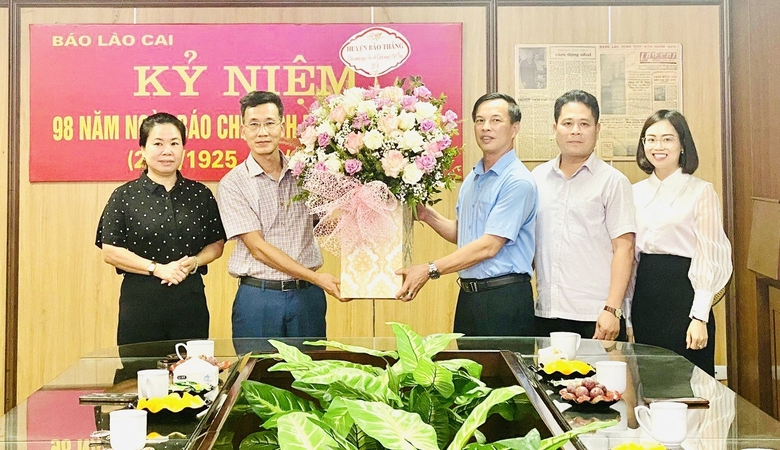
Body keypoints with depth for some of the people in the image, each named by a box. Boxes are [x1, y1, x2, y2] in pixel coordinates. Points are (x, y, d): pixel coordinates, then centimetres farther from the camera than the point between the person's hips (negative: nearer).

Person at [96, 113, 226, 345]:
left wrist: (194, 262, -9)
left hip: (190, 299, 2)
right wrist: (157, 268, -13)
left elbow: (216, 244, 11)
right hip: (140, 300, -2)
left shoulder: (200, 195, 8)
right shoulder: (124, 196, 1)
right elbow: (110, 251, -4)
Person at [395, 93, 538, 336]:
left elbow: (489, 246, -18)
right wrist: (427, 215, 6)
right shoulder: (472, 179, 14)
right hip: (468, 296, 8)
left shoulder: (518, 182, -13)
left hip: (504, 298, -7)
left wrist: (430, 270, -18)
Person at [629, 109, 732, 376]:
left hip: (682, 291, -5)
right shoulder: (637, 192, 9)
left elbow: (709, 257, -8)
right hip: (644, 292, 5)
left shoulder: (701, 191, -5)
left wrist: (700, 317, -14)